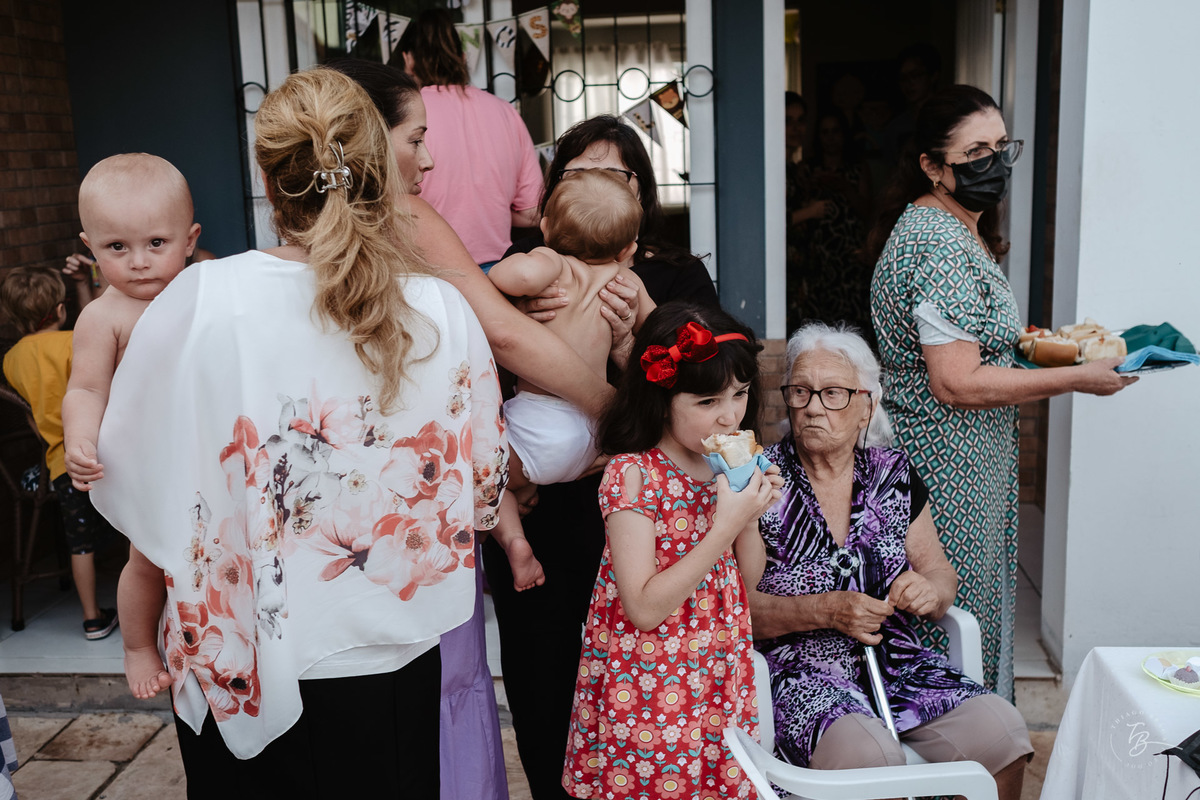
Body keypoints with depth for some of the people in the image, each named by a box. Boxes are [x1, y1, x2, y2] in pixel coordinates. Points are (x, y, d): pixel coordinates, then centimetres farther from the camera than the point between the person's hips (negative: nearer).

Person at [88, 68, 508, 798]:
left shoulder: (205, 301, -17)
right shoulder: (444, 310, -13)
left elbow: (125, 472, -5)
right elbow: (484, 491, -1)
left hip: (244, 671, 0)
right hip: (397, 663, 1)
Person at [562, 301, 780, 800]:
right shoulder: (632, 474, -17)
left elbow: (747, 585, 9)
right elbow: (643, 608, -23)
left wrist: (752, 517, -10)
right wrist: (725, 526, -25)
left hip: (720, 683, 6)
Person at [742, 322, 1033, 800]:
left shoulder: (894, 474, 9)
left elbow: (941, 576, 15)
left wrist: (930, 591, -9)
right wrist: (827, 611, -19)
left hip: (898, 665, 5)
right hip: (801, 670, -4)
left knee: (1001, 729, -18)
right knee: (866, 751, -33)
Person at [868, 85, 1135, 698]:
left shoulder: (952, 228, 12)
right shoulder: (943, 246, -22)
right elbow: (957, 383, -26)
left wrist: (1021, 339, 17)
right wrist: (1077, 379, -19)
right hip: (952, 469, -11)